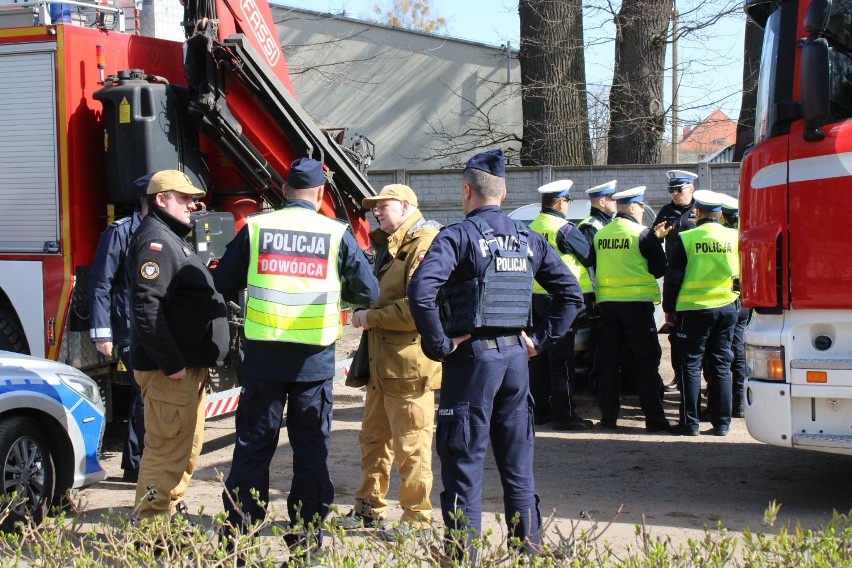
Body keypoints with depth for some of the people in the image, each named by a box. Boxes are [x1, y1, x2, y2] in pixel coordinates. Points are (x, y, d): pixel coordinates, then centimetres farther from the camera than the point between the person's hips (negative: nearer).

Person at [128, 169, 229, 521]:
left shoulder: (173, 239, 20)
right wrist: (172, 363, -25)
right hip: (168, 371, -11)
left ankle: (171, 511, 30)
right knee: (167, 449, -8)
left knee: (188, 444, 19)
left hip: (186, 365, 11)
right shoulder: (155, 241, -15)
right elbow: (147, 308, -26)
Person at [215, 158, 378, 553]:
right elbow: (368, 293, 0)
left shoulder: (255, 228, 1)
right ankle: (305, 536, 13)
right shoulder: (337, 234, -1)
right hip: (315, 359, -1)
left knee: (253, 447, 9)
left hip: (263, 355, 1)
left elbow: (223, 284, 6)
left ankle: (238, 534, 12)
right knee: (311, 449, 9)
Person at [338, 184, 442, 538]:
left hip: (409, 364, -10)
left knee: (410, 445, -2)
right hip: (381, 362, 10)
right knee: (373, 437, 17)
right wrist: (366, 313, 9)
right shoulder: (390, 246, 20)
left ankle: (416, 517, 8)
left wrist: (372, 317, -16)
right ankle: (369, 506, 29)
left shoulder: (425, 244, -14)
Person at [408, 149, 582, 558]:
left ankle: (461, 555, 4)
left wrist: (438, 344, -13)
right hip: (516, 356, 5)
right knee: (518, 463, 14)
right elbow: (571, 293, 13)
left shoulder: (458, 236, -8)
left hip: (473, 356, -5)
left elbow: (420, 292, -23)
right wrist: (542, 340, 11)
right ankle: (528, 550, 20)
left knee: (463, 463, 1)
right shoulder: (528, 239, 10)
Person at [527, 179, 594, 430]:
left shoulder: (533, 228, 10)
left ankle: (540, 410, 19)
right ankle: (563, 414, -2)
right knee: (561, 360, -4)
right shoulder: (564, 229, -14)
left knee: (539, 357, 13)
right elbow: (589, 257, -5)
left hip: (535, 297, 8)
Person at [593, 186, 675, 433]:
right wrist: (656, 240, 9)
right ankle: (654, 418, 0)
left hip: (607, 303, 5)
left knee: (608, 361, 10)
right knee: (646, 362, 1)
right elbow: (659, 269, -5)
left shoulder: (600, 234, 5)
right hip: (637, 303, -5)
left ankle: (608, 416, 12)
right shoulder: (643, 234, -10)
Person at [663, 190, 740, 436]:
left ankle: (690, 423, 4)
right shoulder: (735, 237, -1)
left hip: (693, 309, -3)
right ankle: (722, 423, 11)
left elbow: (673, 278, -5)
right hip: (726, 308, 3)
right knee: (721, 365, 9)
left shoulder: (686, 239, -9)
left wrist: (669, 308, 5)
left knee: (691, 365, 5)